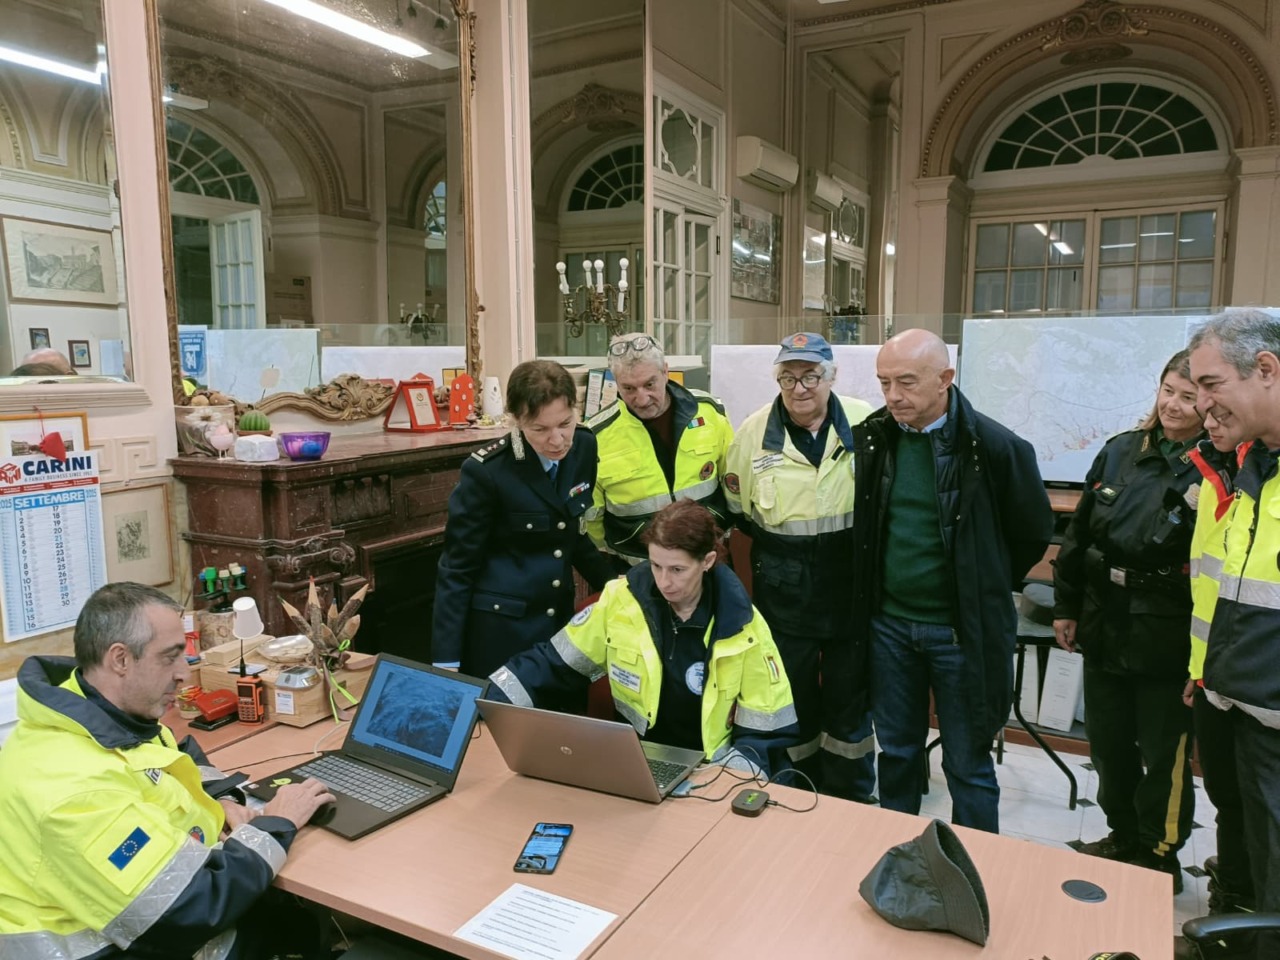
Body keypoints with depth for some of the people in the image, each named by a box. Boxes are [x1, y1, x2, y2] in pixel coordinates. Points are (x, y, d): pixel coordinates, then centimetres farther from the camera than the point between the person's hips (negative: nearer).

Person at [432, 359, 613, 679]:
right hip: (498, 626, -5)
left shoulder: (584, 447, -4)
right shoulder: (486, 471, -19)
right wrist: (446, 659, -13)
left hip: (559, 619, 5)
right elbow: (457, 567, -12)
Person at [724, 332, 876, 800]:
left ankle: (850, 802, 33)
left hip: (852, 583, 0)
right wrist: (779, 544, 2)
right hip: (784, 591, 1)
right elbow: (736, 507, 8)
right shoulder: (754, 432, -4)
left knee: (849, 693, 13)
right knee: (793, 696, 15)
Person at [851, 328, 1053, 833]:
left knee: (967, 763, 9)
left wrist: (985, 593, 4)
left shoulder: (996, 447, -15)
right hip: (887, 623, 4)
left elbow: (1033, 534, -2)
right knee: (896, 751, 18)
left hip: (962, 629, -4)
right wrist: (870, 592, 10)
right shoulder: (871, 438, -2)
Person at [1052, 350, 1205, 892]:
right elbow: (1079, 534, 9)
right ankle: (1123, 837, 38)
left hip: (1167, 639, -5)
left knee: (1163, 754, 10)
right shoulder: (1121, 451, 4)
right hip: (1104, 626, 5)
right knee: (1108, 743, 18)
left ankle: (1159, 858, 30)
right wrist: (1066, 605, 10)